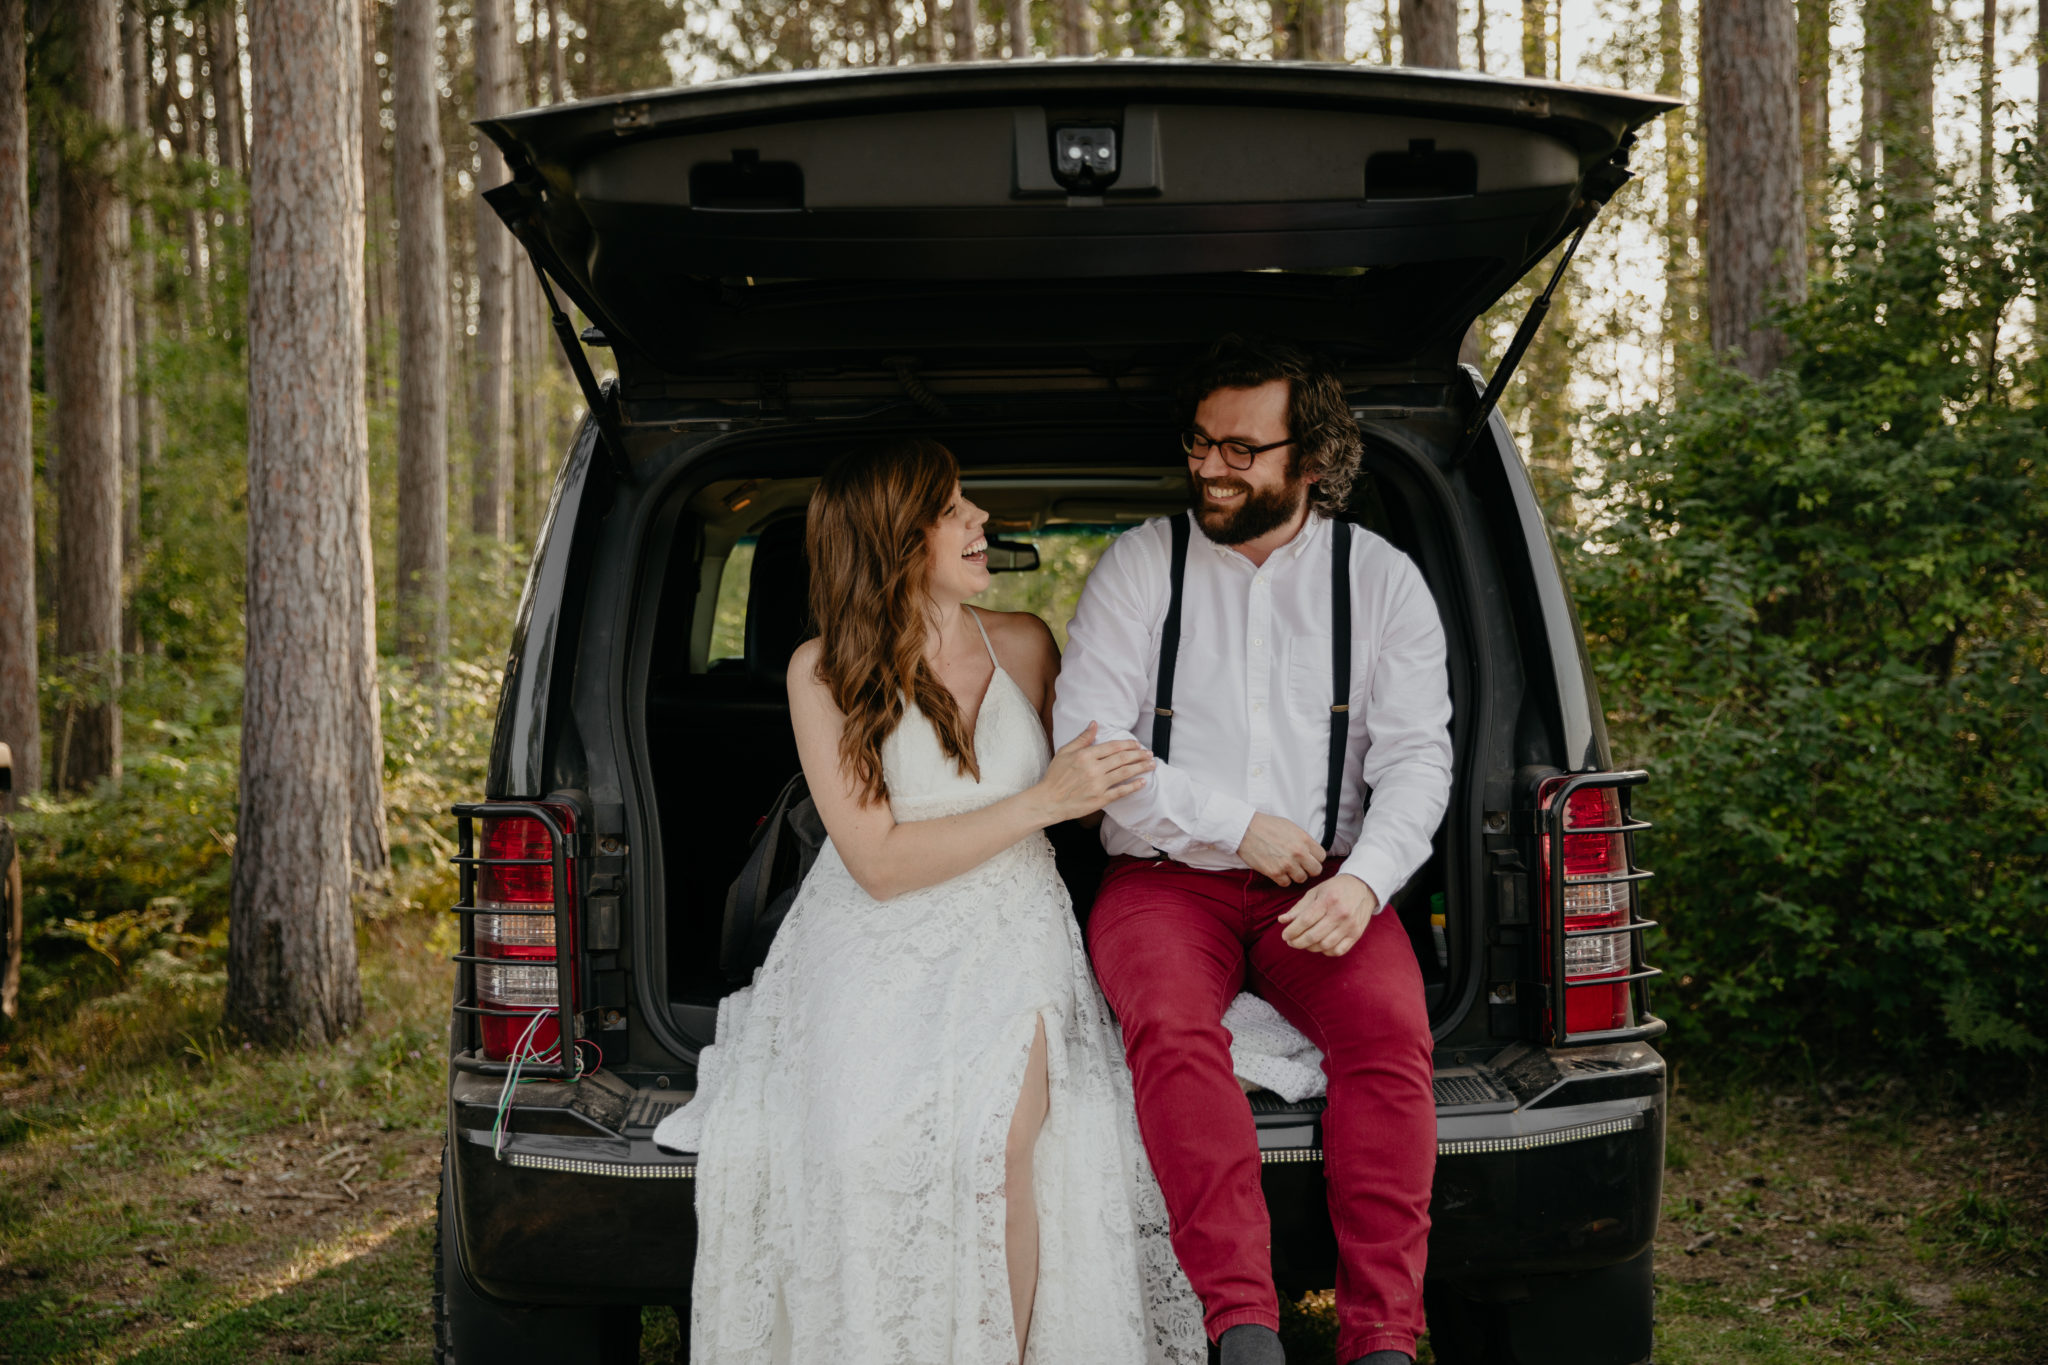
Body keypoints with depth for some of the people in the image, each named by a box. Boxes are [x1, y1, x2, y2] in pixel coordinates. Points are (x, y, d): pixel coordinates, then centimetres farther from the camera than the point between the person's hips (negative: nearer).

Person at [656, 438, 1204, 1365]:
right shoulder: (824, 673, -3)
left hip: (1006, 937, 2)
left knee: (996, 1137, -28)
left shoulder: (1023, 645, 7)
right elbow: (879, 863, -9)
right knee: (862, 1140, -29)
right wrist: (1042, 803, -14)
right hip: (874, 941, -1)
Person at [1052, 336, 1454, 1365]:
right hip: (1168, 880, -1)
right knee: (1173, 1030, -32)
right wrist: (1235, 824, -8)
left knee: (1390, 1029, -29)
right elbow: (1085, 742, -2)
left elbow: (1417, 756, 1)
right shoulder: (1138, 567, 5)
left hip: (1327, 886, 1)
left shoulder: (1383, 579, 8)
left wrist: (1364, 879, -17)